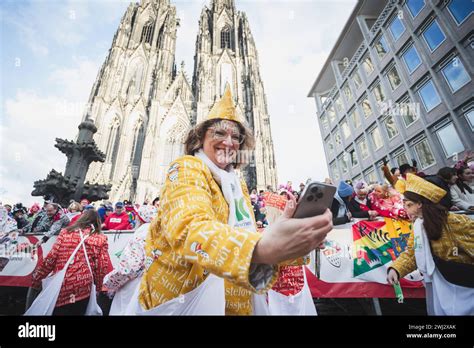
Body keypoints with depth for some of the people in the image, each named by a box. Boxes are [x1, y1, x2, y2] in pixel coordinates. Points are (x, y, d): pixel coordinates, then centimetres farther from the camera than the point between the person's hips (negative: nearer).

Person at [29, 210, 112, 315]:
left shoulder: (65, 232, 3)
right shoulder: (100, 239, 0)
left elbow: (51, 257, 1)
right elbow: (102, 267, -2)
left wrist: (37, 278, 12)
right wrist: (98, 286, 10)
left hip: (60, 284, 0)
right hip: (83, 288, 0)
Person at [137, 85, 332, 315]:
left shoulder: (239, 185, 9)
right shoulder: (187, 169, -13)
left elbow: (245, 239, 1)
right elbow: (188, 228, -33)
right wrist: (262, 249, -48)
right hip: (180, 299, -6)